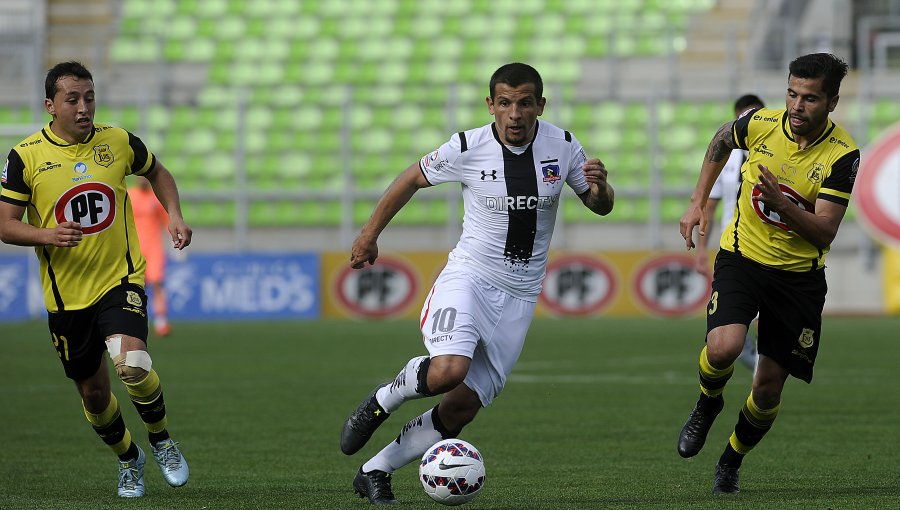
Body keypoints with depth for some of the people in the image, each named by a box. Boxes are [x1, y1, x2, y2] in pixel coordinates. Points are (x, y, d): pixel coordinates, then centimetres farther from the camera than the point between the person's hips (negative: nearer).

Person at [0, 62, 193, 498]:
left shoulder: (119, 142, -2)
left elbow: (156, 172, 19)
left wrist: (174, 216, 3)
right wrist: (47, 236, -23)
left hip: (120, 280, -1)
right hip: (66, 294, 1)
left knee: (132, 365, -26)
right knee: (93, 392, 10)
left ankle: (161, 438, 3)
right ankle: (128, 458, 38)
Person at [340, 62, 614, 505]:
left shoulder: (562, 147, -3)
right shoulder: (467, 149, -11)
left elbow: (601, 206, 9)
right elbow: (412, 178, 7)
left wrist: (600, 188, -15)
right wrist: (370, 233, 14)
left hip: (519, 297, 3)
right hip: (469, 277, -3)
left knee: (460, 409, -2)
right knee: (447, 371, -31)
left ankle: (374, 472, 14)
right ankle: (381, 402, 1)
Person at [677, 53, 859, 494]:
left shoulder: (842, 155, -17)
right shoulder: (761, 124, -10)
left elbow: (825, 233, -19)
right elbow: (722, 140, 15)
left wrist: (781, 203, -35)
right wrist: (698, 203, 12)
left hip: (799, 275, 0)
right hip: (741, 258, 0)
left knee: (768, 389, 4)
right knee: (723, 347, -27)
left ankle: (731, 463, 32)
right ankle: (707, 404, 8)